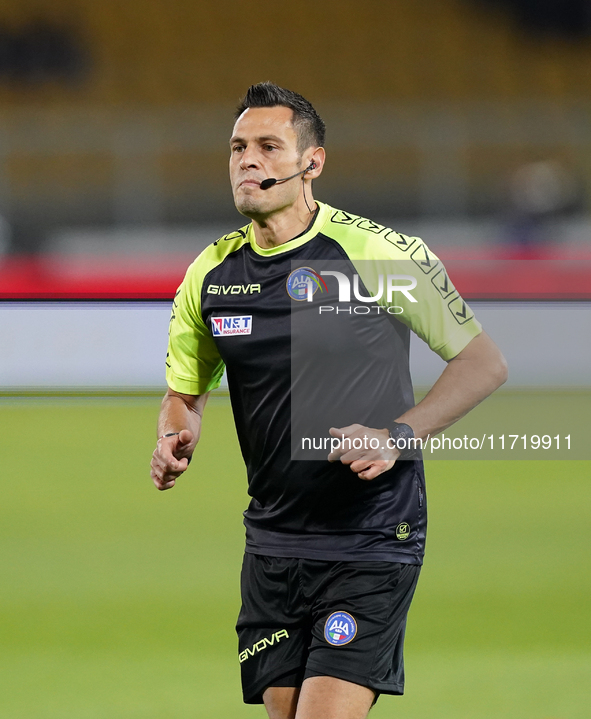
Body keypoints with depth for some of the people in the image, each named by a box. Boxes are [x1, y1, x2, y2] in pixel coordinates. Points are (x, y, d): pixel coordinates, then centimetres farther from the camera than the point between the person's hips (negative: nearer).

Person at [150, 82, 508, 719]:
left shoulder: (379, 254, -10)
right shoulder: (212, 273, 5)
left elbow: (483, 362, -4)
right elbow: (185, 391, 19)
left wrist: (398, 435, -17)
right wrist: (174, 439, -4)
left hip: (372, 541, -5)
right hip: (272, 542, 5)